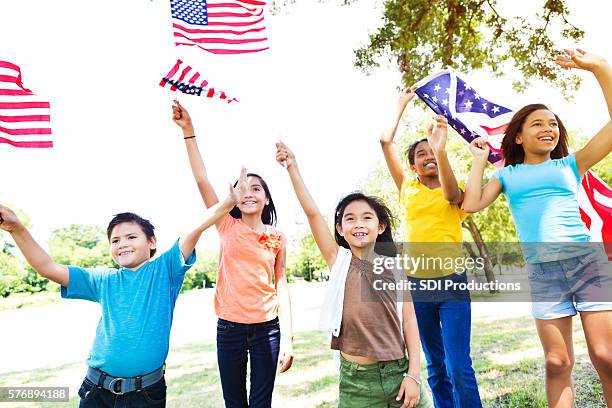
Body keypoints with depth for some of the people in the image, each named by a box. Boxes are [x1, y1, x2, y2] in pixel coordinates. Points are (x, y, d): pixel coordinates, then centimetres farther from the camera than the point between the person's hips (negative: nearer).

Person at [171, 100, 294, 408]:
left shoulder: (278, 238, 0)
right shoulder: (227, 227, -1)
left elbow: (281, 285, 1)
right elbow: (201, 179, -9)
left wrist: (287, 336, -4)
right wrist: (187, 129, -14)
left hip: (267, 329, 0)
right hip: (229, 327, 0)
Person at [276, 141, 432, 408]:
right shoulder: (339, 260, -4)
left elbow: (408, 320, 2)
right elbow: (312, 213, -13)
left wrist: (413, 375, -4)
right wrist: (292, 168, -17)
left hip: (398, 373, 2)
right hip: (356, 380, -1)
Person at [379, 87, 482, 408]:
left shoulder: (455, 192, 3)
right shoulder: (408, 189, 8)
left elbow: (451, 195, -23)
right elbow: (385, 141, 6)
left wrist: (440, 148, -38)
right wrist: (402, 103, 13)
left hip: (452, 283, -2)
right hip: (417, 284, 3)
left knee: (459, 369, -6)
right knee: (436, 367, 13)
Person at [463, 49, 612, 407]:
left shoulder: (570, 164, 13)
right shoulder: (508, 175, 13)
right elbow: (472, 204, -1)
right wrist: (480, 158, 7)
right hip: (541, 270, 0)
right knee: (558, 364, 4)